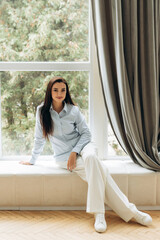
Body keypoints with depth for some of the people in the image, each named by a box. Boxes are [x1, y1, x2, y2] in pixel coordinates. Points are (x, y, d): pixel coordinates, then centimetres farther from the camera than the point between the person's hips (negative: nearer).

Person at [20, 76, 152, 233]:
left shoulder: (73, 110, 1)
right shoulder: (42, 111, -1)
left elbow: (86, 133, 2)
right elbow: (39, 138, 10)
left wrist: (74, 152, -12)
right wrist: (32, 160, 17)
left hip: (82, 145, 1)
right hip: (63, 156, -1)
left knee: (91, 157, -38)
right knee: (98, 170, -29)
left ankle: (98, 213, -39)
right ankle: (129, 211, -31)